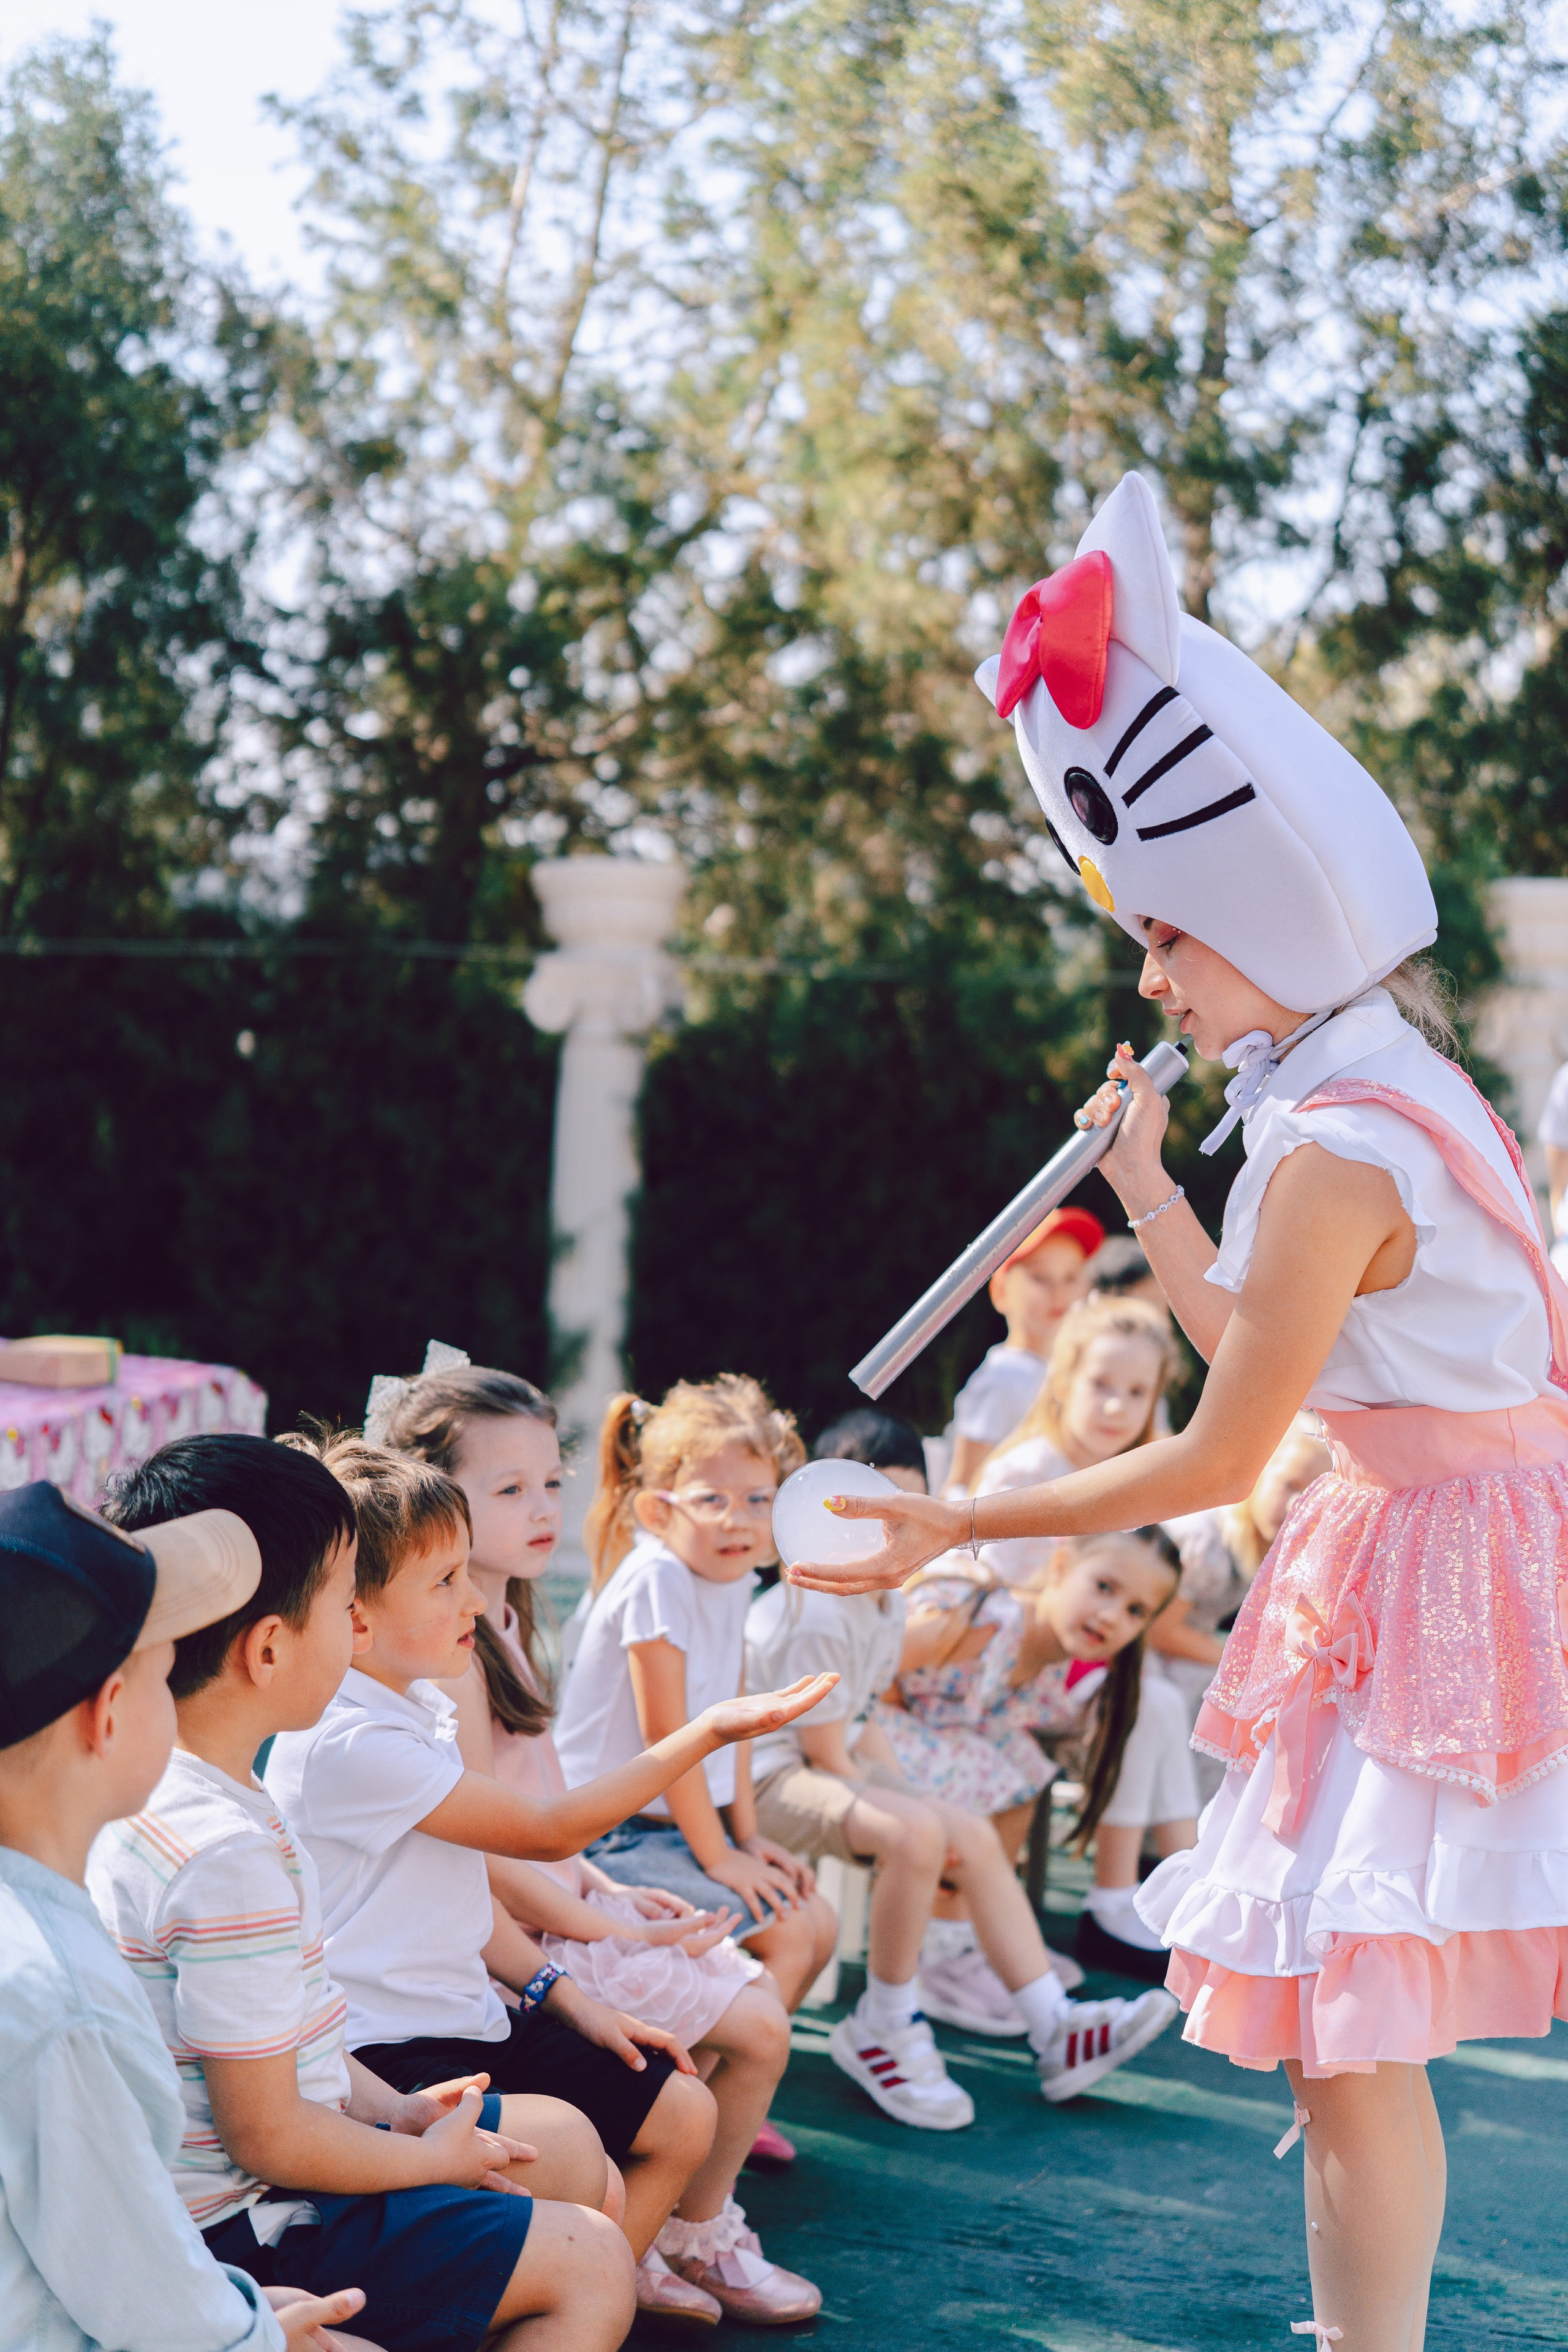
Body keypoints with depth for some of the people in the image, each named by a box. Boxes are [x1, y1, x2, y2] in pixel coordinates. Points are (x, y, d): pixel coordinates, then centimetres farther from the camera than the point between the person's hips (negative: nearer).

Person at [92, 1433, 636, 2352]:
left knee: (566, 2143, 19)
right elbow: (267, 2137, -25)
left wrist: (395, 2109, 8)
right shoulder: (232, 1856, -29)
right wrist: (432, 2157, -10)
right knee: (593, 2263, -8)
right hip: (248, 2227, -10)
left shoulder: (156, 1788, 2)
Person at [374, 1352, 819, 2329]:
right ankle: (699, 2240, 14)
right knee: (756, 2027, -8)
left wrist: (607, 1887, 10)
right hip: (522, 1938, -10)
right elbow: (487, 1854, -22)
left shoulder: (501, 1619, 9)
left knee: (748, 1983, 12)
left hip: (563, 1906, 10)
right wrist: (610, 1929, -14)